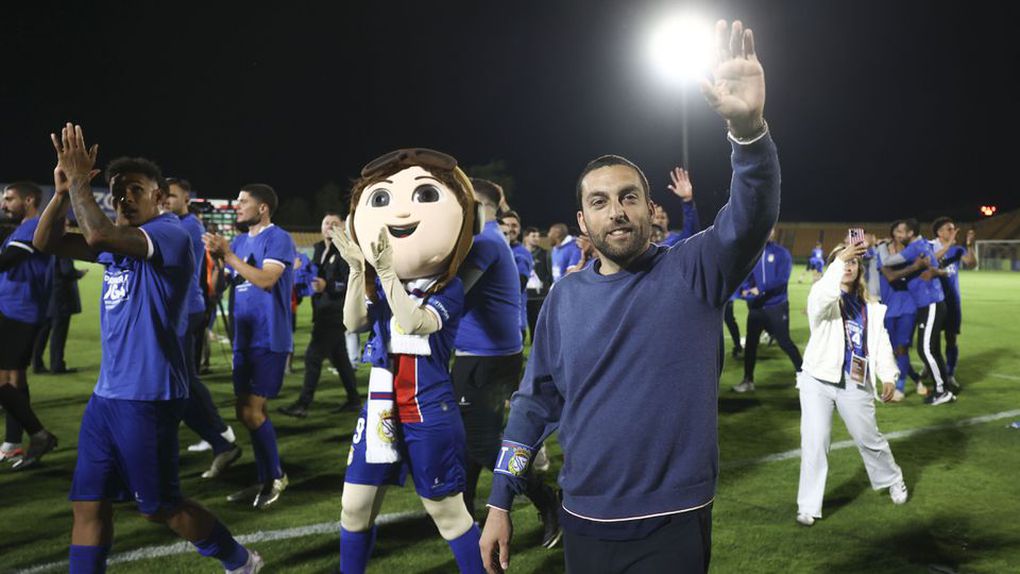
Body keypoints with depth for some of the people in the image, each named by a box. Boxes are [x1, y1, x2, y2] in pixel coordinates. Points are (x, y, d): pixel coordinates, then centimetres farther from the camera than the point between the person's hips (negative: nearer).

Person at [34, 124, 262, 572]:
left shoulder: (171, 233, -13)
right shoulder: (118, 241, 14)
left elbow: (97, 234, -28)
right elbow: (46, 242, 12)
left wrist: (79, 178, -15)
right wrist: (63, 189, -2)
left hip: (147, 395, -8)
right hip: (106, 392, 9)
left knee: (160, 507, 4)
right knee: (88, 503, 9)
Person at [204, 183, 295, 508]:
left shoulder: (278, 238, -10)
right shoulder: (239, 242, 14)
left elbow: (266, 279, -24)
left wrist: (228, 255, -21)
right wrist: (217, 257, -2)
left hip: (269, 340, -8)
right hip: (244, 339, 8)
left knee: (253, 412, -9)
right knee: (246, 413, 12)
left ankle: (275, 476, 9)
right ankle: (264, 480, 23)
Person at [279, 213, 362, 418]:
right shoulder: (319, 249, 12)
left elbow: (351, 284, -17)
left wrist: (327, 286, -26)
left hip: (334, 313, -8)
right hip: (323, 311, 8)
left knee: (313, 356, -8)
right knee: (339, 357, 14)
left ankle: (303, 404, -3)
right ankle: (353, 399, 24)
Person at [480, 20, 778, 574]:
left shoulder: (694, 272, -6)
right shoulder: (566, 295, 1)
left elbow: (751, 216, -24)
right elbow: (534, 401, 6)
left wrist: (748, 126, -42)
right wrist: (499, 503, 5)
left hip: (672, 526, -3)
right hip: (583, 522, 3)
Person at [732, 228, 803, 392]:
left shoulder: (781, 253, -5)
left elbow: (782, 279, -15)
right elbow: (746, 275, 2)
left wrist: (760, 289, -24)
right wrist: (744, 289, -19)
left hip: (777, 306, -4)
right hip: (756, 306, 4)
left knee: (784, 342, -1)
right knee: (750, 342, 6)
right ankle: (748, 380, 17)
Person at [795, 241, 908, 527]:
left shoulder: (870, 307, 9)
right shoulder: (822, 297, -5)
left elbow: (880, 341, 9)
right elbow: (823, 295, -31)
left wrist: (888, 376, -2)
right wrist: (840, 259, -40)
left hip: (855, 383, 3)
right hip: (818, 380, -3)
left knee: (868, 438, 16)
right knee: (814, 443, -4)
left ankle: (892, 480, 45)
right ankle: (808, 506, 4)